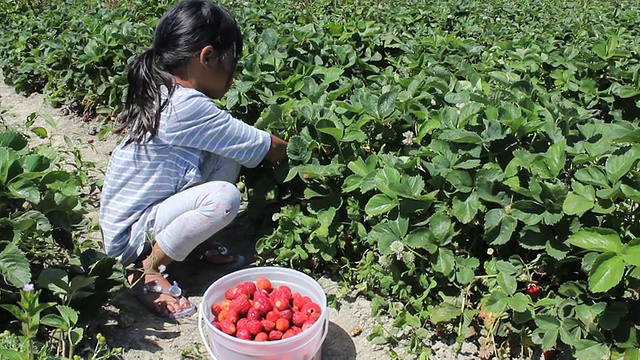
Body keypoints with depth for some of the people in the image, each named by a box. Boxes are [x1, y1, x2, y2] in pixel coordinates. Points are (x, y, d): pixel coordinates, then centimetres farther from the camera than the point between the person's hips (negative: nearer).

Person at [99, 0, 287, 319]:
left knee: (227, 156, -3)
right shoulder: (188, 106, -26)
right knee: (224, 197, -29)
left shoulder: (162, 91, 3)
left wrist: (279, 147, 7)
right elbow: (265, 148, -16)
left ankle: (200, 246, 7)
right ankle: (147, 271, -11)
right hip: (131, 237, -9)